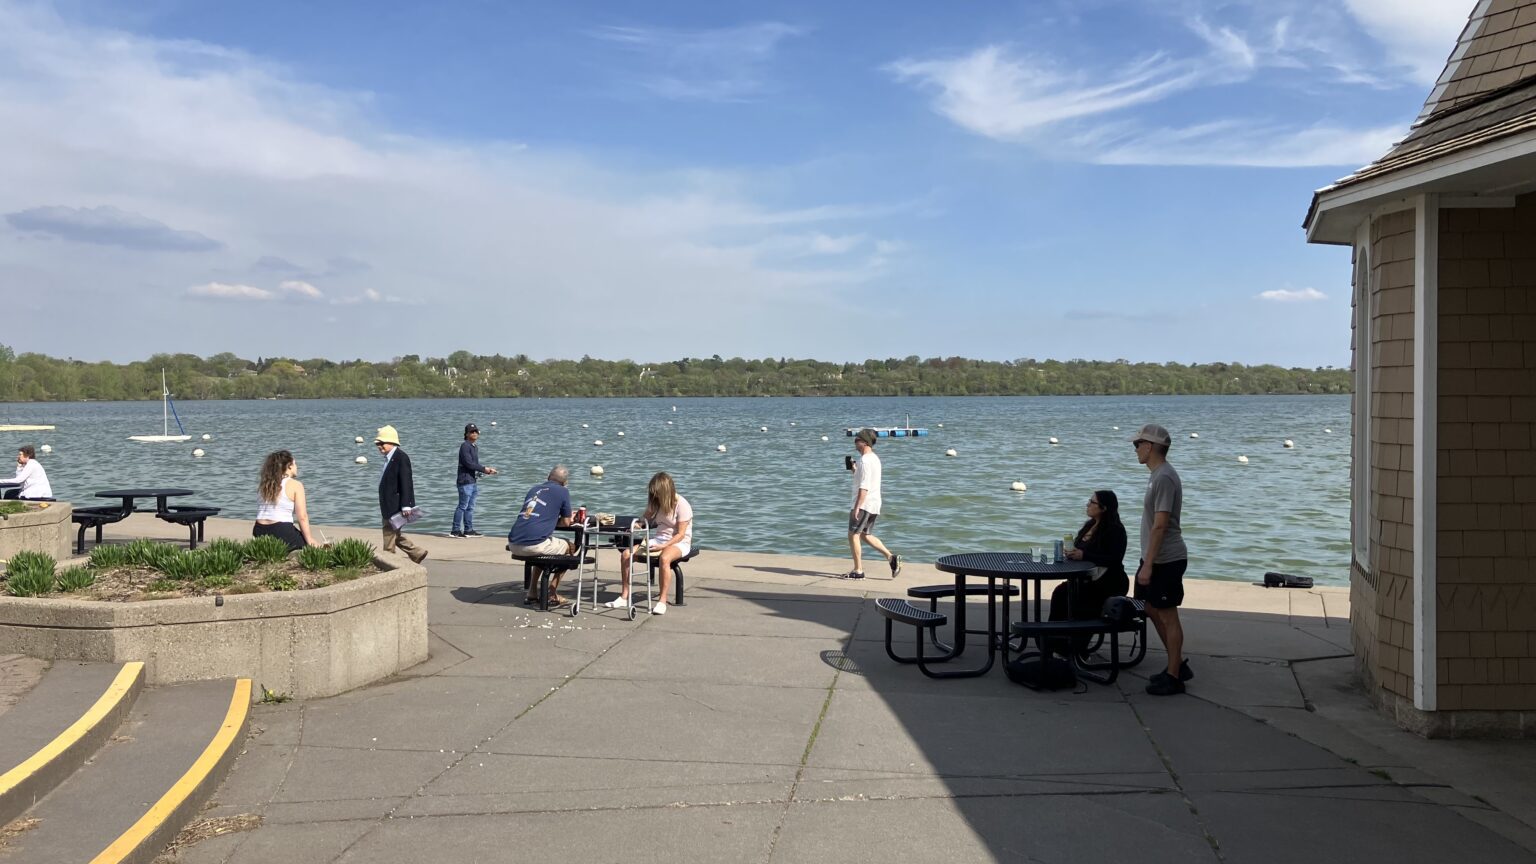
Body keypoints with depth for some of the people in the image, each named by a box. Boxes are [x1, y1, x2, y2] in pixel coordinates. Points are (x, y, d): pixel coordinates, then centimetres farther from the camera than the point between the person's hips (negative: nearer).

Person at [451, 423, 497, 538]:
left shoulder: (475, 446, 17)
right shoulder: (465, 446, -11)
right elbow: (469, 463, -18)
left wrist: (487, 470, 7)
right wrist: (484, 469, -13)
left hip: (473, 481, 9)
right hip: (465, 481, -9)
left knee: (470, 507, 11)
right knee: (463, 506, -7)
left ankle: (469, 530, 16)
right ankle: (455, 531, -2)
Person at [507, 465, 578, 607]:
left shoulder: (534, 489, 23)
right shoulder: (563, 491, 6)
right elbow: (566, 523, 11)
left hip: (514, 545, 7)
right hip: (535, 545, -7)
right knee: (570, 546, 19)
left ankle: (532, 594, 31)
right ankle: (551, 596, 14)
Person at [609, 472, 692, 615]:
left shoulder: (682, 505, -14)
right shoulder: (657, 502, 8)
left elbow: (680, 534, -16)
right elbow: (646, 519, 13)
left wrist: (662, 546, -27)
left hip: (679, 542, -7)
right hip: (658, 539, 7)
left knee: (664, 558, -43)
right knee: (626, 554, -14)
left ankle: (662, 601, -37)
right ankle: (624, 597, -9)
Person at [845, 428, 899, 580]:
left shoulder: (865, 461, -16)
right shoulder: (875, 458, 15)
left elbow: (864, 487, -22)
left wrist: (856, 508, -23)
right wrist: (854, 470, 15)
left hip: (864, 504, -10)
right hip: (874, 504, 10)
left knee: (853, 535, -2)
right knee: (865, 535, 18)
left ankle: (858, 570, 0)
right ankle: (891, 557, 8)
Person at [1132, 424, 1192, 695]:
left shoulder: (1164, 478, -20)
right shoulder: (1157, 475, 12)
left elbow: (1160, 525, -23)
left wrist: (1148, 564, -23)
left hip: (1165, 561, -10)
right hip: (1155, 559, 10)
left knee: (1168, 616, -1)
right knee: (1153, 611, 17)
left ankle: (1174, 677, 8)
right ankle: (1178, 665, 27)